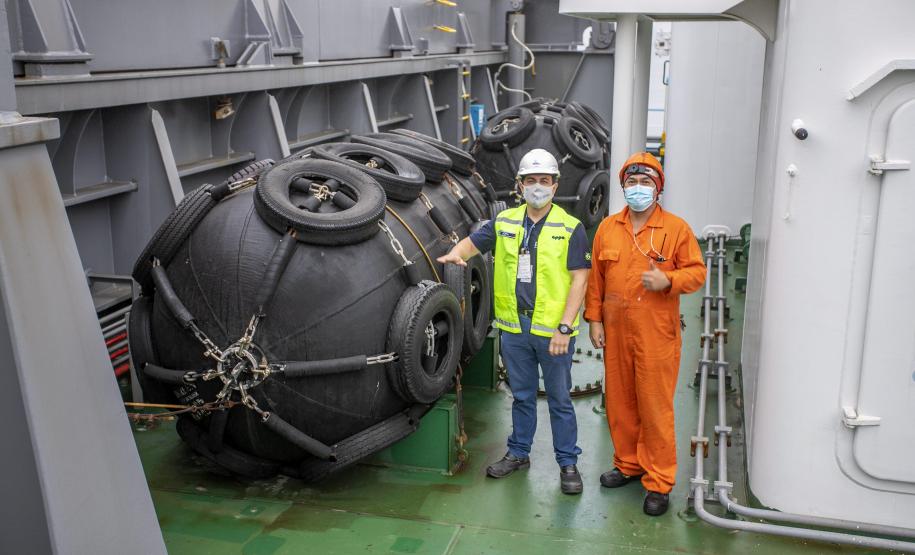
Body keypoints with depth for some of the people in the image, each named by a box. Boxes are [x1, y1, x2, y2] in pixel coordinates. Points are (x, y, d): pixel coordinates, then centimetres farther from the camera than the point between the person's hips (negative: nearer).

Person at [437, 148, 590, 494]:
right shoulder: (505, 222, 6)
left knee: (559, 400, 7)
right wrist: (457, 253, -15)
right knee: (522, 396, 18)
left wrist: (564, 328, -16)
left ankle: (568, 463, 20)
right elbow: (472, 242, 12)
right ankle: (518, 453, 32)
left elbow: (579, 280, -9)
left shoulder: (570, 228, -6)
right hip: (514, 328, 4)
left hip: (553, 331, -3)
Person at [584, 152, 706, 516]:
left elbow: (697, 271, 0)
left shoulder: (676, 228, -2)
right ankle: (628, 464, 31)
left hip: (657, 336, -4)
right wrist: (594, 319, 6)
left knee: (655, 408, -1)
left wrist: (668, 280, -19)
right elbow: (596, 278, 11)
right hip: (615, 334, 4)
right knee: (619, 403, 13)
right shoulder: (607, 228, 8)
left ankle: (659, 482, 11)